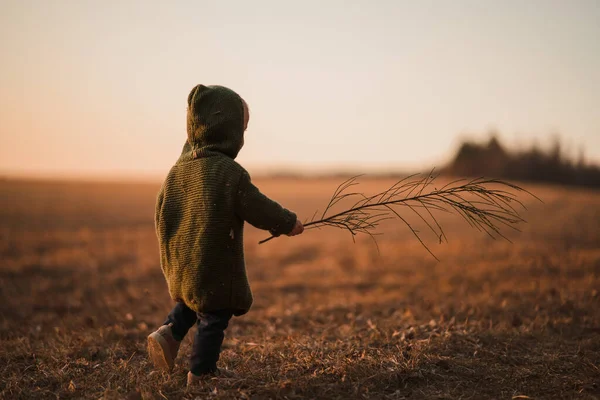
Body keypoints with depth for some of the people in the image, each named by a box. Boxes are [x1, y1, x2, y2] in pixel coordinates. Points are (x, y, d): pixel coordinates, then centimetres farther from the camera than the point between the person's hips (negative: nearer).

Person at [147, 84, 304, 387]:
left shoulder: (178, 169, 3)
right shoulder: (230, 173, -20)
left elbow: (161, 213, 12)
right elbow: (258, 208, -14)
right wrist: (288, 223, 3)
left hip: (179, 265, 7)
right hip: (214, 267, -7)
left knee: (191, 301, 30)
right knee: (214, 317, 8)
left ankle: (169, 332, 11)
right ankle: (201, 372, 19)